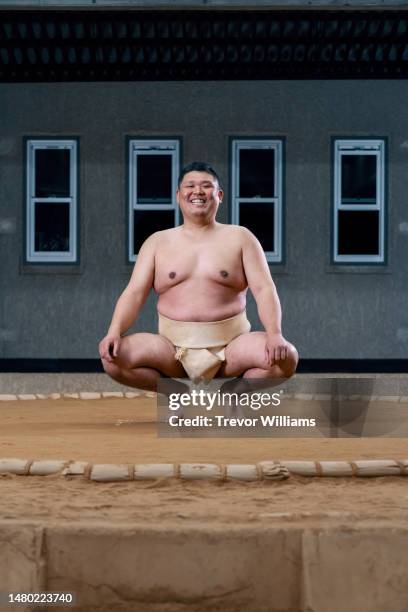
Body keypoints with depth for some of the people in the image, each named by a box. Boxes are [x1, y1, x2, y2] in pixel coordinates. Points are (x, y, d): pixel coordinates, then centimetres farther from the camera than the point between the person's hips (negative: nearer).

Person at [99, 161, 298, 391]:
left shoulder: (239, 237, 8)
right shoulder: (158, 241, 11)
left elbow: (264, 289, -2)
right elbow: (135, 293, 3)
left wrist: (274, 334, -21)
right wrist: (114, 332, -18)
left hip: (231, 345, -1)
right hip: (172, 346, 1)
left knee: (287, 357, -27)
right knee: (114, 358, -25)